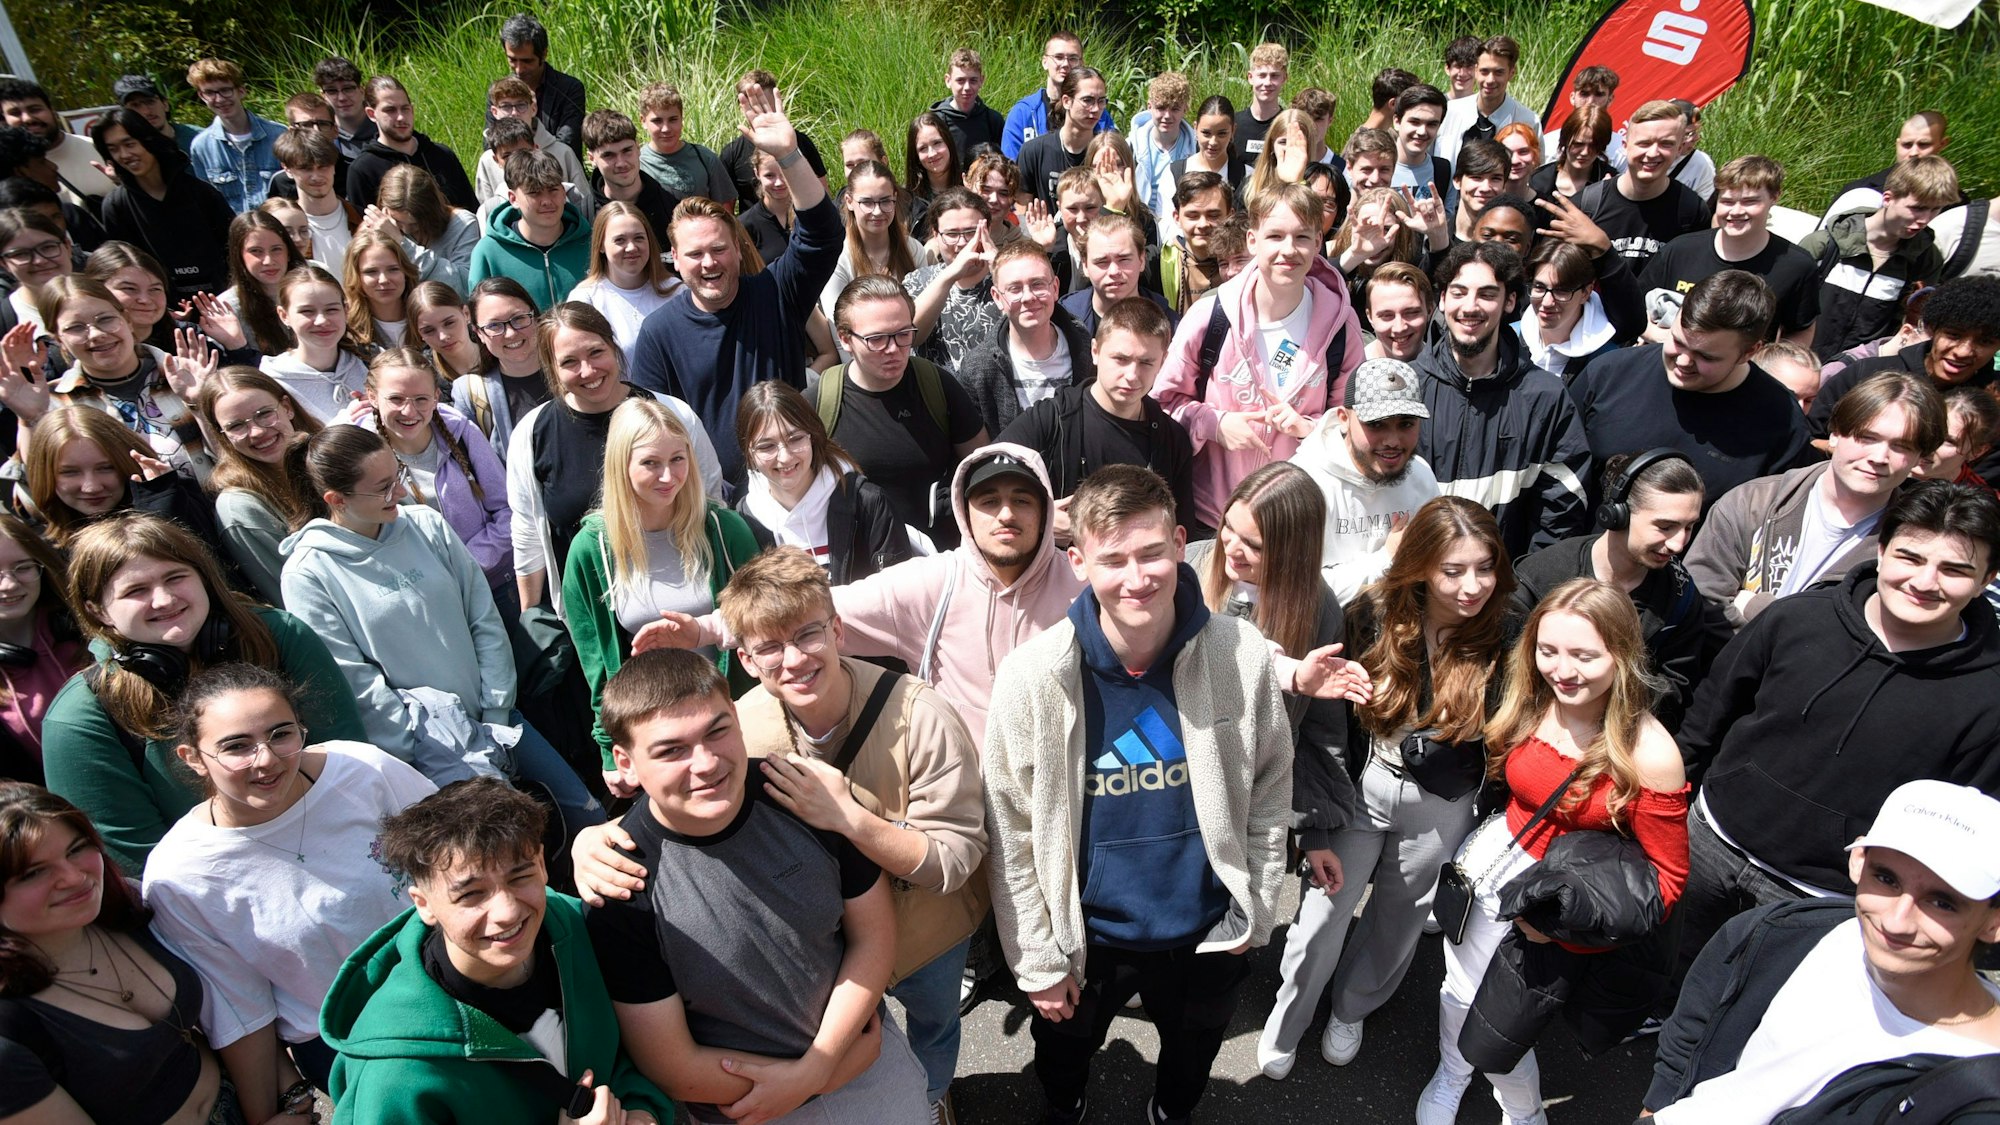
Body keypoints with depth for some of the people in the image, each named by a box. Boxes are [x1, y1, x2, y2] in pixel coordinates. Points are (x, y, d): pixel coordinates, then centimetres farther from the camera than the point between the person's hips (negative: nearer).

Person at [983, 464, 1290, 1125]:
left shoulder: (1242, 656, -18)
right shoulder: (1033, 676, -21)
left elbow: (1270, 792, -4)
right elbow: (1011, 834, -14)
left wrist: (1254, 911, -2)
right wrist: (1037, 959, -10)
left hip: (1208, 932, 1)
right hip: (1087, 935, -1)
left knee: (1191, 1060, 29)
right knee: (1065, 1055, 27)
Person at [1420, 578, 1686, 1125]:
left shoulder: (1649, 756, -25)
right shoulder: (1529, 707, -13)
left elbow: (1668, 875, -16)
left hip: (1570, 904, -4)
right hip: (1496, 858, 4)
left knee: (1497, 1031, 10)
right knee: (1459, 992, 22)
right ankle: (1450, 1077, 55)